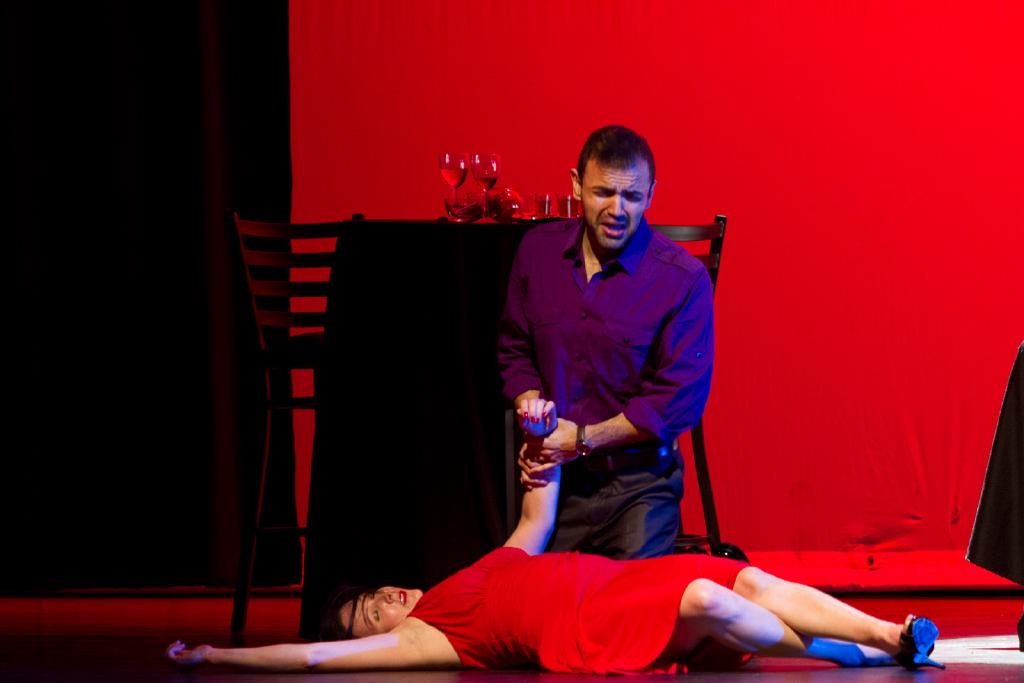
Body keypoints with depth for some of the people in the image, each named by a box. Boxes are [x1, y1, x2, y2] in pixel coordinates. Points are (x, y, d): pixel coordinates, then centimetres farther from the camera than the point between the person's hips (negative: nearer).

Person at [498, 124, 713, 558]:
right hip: (553, 480, 3)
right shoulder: (538, 250, 2)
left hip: (637, 489, -3)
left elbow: (679, 399, -13)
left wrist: (583, 439, -15)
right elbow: (514, 348, 13)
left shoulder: (684, 279, -13)